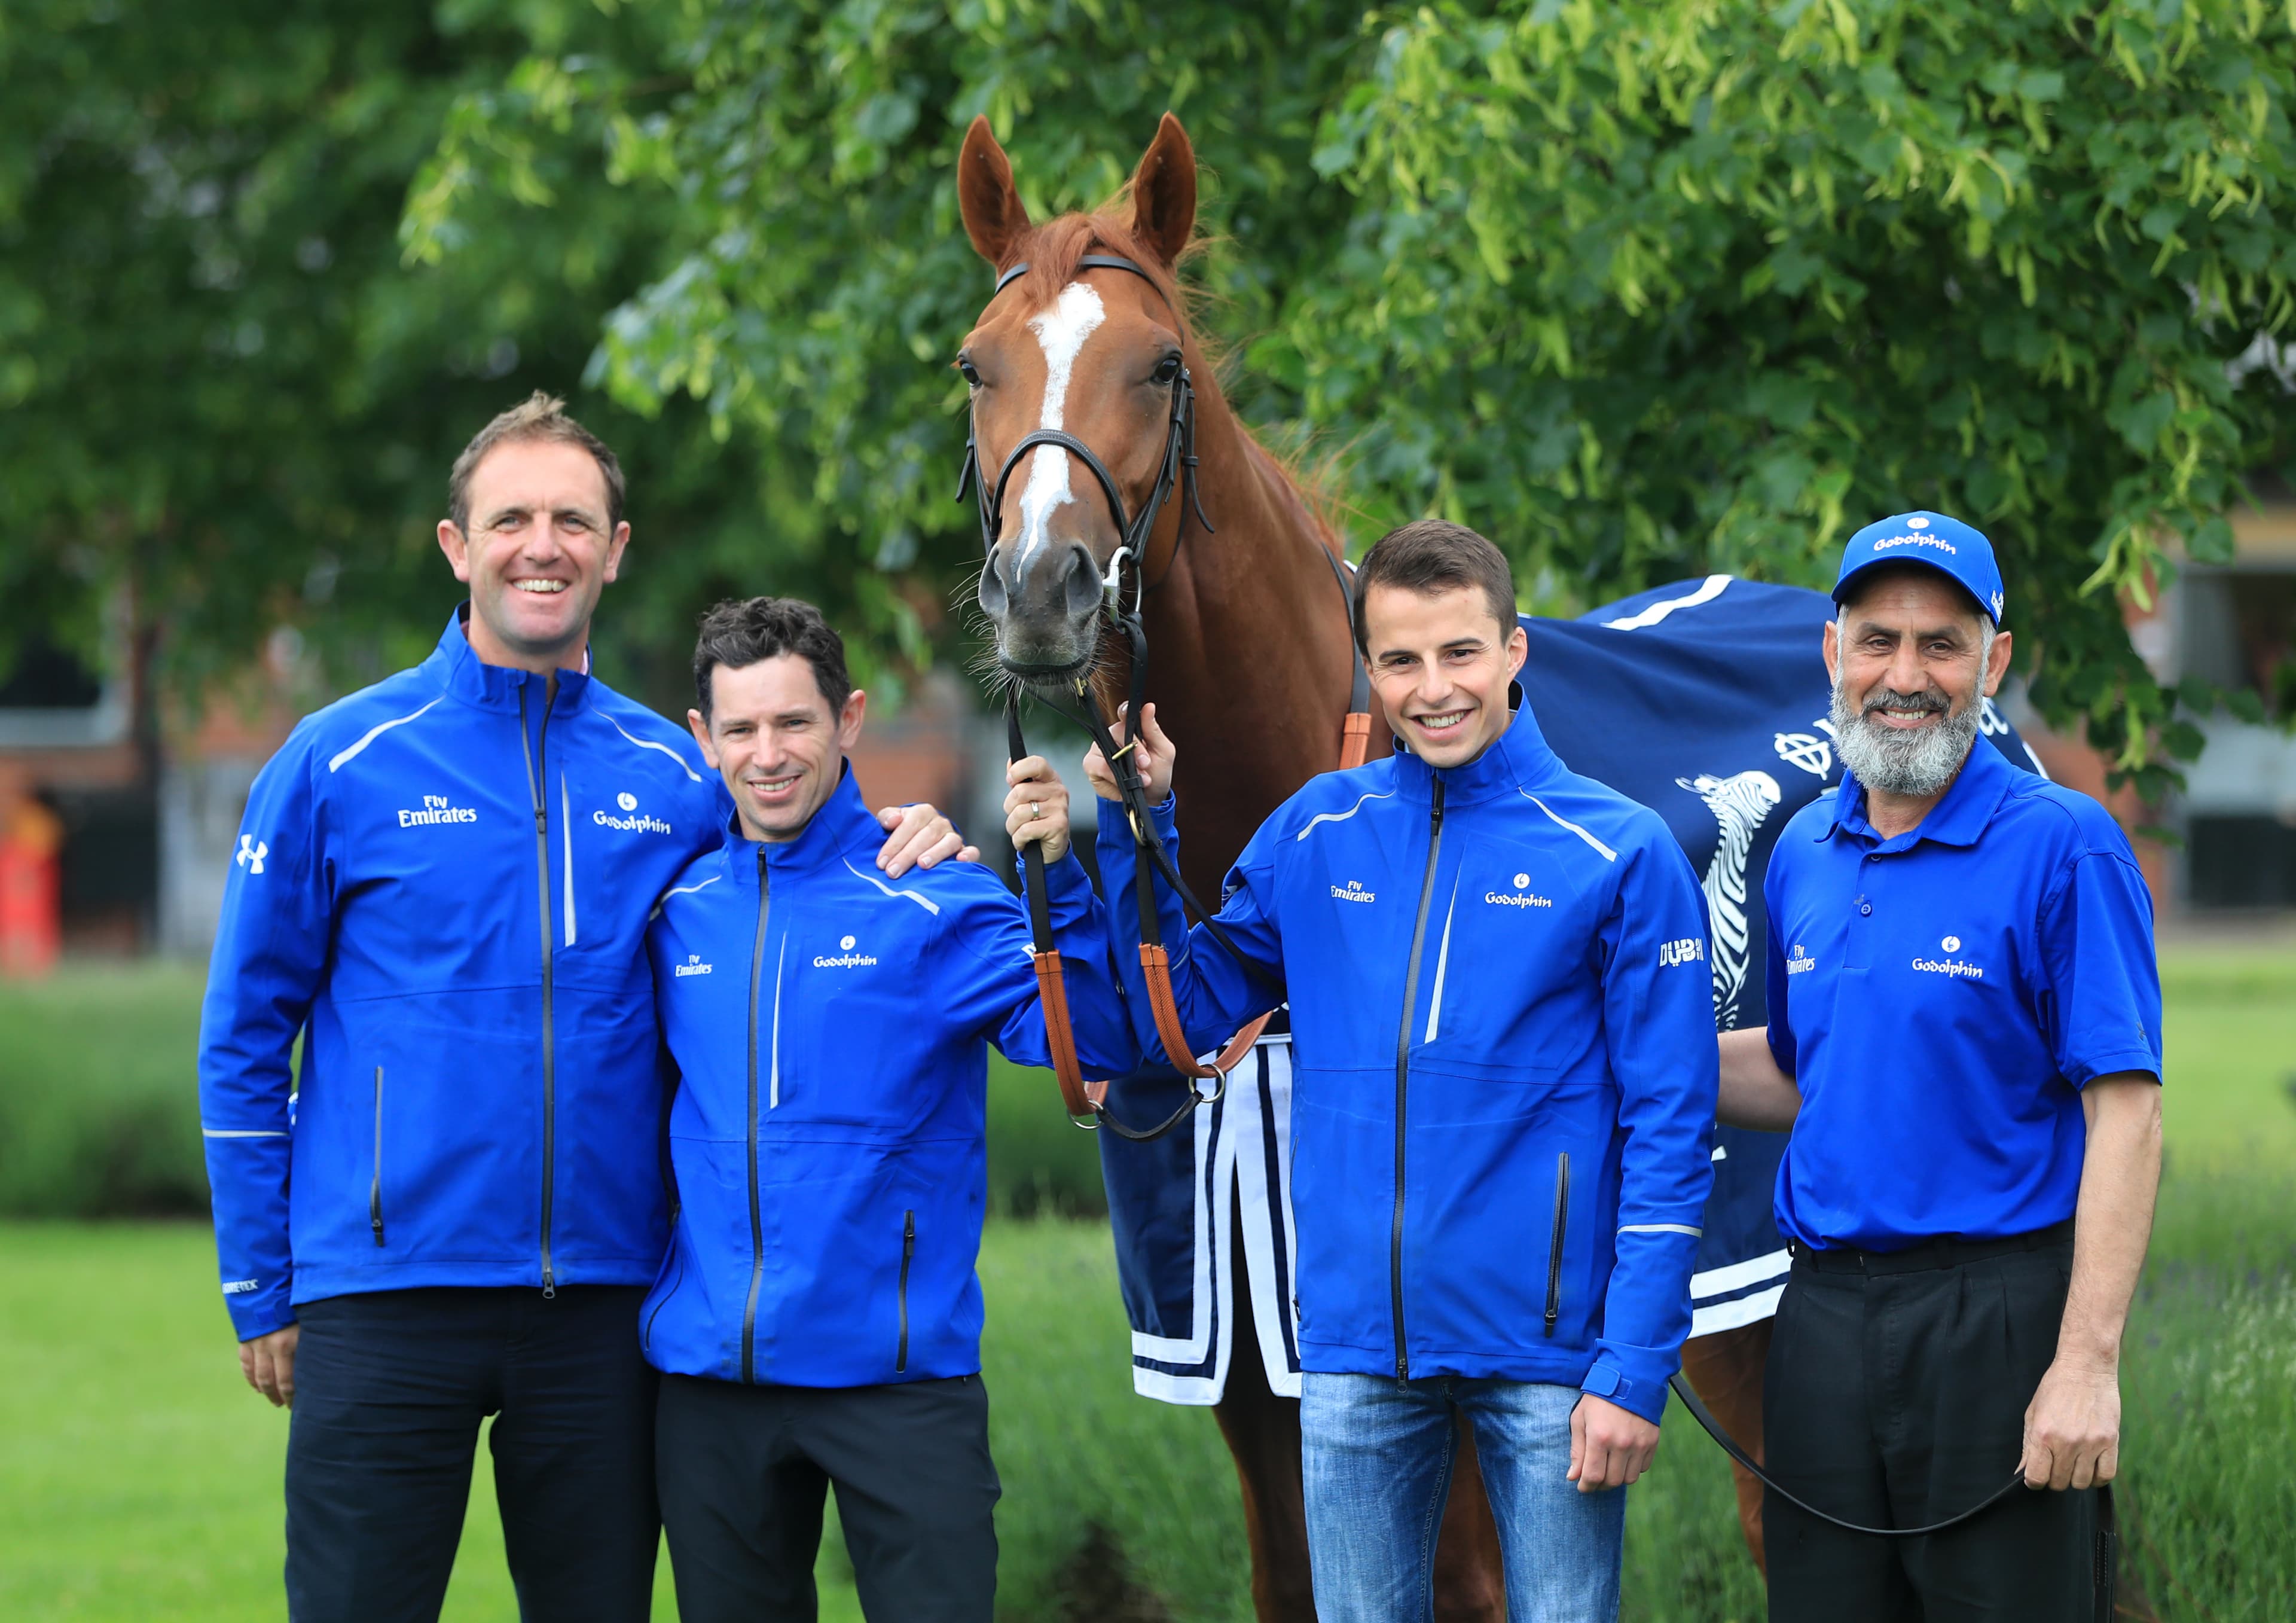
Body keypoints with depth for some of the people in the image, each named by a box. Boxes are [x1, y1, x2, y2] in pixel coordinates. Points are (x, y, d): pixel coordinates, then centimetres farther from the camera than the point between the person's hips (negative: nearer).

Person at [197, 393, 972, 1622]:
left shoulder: (676, 779, 7)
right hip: (385, 1300, -3)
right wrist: (261, 1291, 0)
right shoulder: (340, 762, 0)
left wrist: (895, 852, -2)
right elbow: (243, 1043, 3)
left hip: (602, 1301, 3)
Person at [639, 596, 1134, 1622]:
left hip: (896, 1372, -3)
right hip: (709, 1374, 4)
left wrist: (1058, 880, -29)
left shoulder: (938, 904, -4)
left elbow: (1094, 1042, -16)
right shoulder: (675, 913, 6)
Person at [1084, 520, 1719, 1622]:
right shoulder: (1314, 835, 7)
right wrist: (1140, 827, 2)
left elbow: (1669, 1130, -6)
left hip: (1545, 1354, -3)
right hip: (1356, 1350, 3)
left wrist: (1635, 1371, -12)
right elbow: (1184, 1016, 11)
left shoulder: (1621, 854, -5)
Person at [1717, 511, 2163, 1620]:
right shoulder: (1803, 853, 11)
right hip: (1824, 1312, 6)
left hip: (1996, 1314, -6)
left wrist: (2088, 1364, -18)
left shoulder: (2061, 846, -8)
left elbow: (2124, 1114, -12)